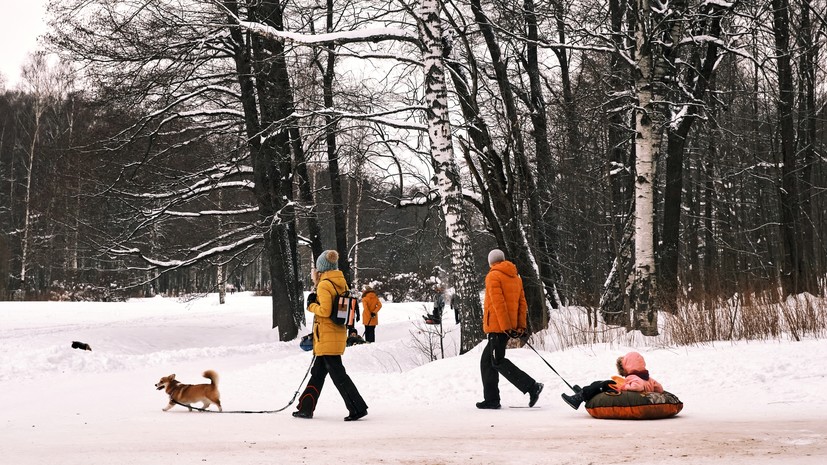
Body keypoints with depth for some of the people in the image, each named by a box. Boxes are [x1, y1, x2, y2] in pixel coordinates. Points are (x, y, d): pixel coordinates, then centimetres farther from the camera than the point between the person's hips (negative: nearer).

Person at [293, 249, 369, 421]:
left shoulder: (324, 285, -14)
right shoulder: (342, 283, 11)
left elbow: (325, 310, -21)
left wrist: (311, 305, -3)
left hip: (326, 336, -9)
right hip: (339, 334, 9)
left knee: (337, 373, -6)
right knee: (318, 372, 16)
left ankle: (357, 408, -9)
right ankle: (306, 408, 22)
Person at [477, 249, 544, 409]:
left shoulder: (493, 276, -9)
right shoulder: (516, 276, 17)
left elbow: (498, 303, -17)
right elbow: (522, 302, 13)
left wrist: (506, 326, -20)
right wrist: (521, 325, 10)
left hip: (498, 325, -8)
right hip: (508, 326, 8)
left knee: (498, 361, -8)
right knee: (487, 360, 14)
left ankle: (531, 386, -18)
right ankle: (491, 399, 10)